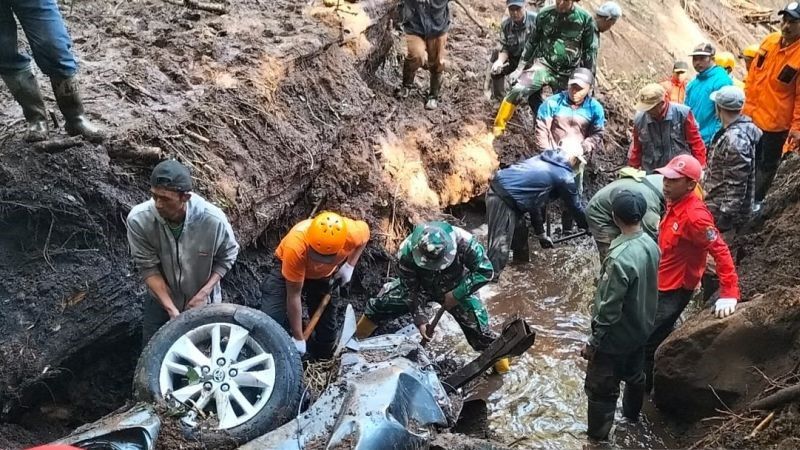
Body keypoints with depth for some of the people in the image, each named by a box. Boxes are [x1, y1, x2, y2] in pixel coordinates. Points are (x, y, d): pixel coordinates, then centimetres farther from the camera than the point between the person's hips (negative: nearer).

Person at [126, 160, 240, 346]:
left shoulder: (213, 219, -30)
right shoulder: (138, 219, -28)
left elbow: (227, 256, -11)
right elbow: (148, 267, -18)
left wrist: (203, 293, -19)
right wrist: (171, 309, -24)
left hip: (203, 301, 0)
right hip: (161, 299, 1)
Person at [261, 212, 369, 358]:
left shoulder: (352, 232, -37)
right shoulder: (296, 246, -43)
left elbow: (365, 230, -8)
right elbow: (294, 296, -31)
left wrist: (349, 266, -14)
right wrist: (298, 338, -23)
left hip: (325, 276, 3)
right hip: (288, 271, -2)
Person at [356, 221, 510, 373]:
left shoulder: (463, 241, -39)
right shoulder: (407, 251, -34)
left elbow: (486, 271, -28)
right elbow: (412, 289, -21)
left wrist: (456, 295, -30)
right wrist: (420, 320, -27)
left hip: (457, 288, -1)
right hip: (421, 285, 1)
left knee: (477, 326, -8)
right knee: (382, 302, -5)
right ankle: (357, 338, 21)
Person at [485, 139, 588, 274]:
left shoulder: (543, 161, 23)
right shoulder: (565, 177, -2)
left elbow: (535, 199, 28)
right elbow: (575, 206, 10)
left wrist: (540, 232, 33)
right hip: (504, 198, -10)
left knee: (520, 234, 26)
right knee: (500, 246, -9)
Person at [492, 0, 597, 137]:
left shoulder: (585, 19, -8)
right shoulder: (545, 14, -5)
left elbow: (590, 51, -1)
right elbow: (532, 42, 5)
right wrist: (520, 67, 5)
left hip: (567, 74, 1)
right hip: (543, 64, 0)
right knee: (518, 91, -20)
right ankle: (498, 127, -10)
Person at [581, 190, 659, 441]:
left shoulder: (620, 258, -33)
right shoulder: (651, 245, -7)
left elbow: (609, 309, -27)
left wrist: (593, 343, -16)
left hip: (617, 336, -8)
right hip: (641, 329, 8)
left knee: (600, 389, 8)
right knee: (635, 375, 30)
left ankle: (597, 437, 20)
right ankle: (632, 414, 52)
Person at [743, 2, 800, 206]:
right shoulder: (770, 41, -3)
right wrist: (747, 104, 10)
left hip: (776, 121, -5)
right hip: (752, 116, 5)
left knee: (768, 164, 11)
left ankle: (757, 200, 28)